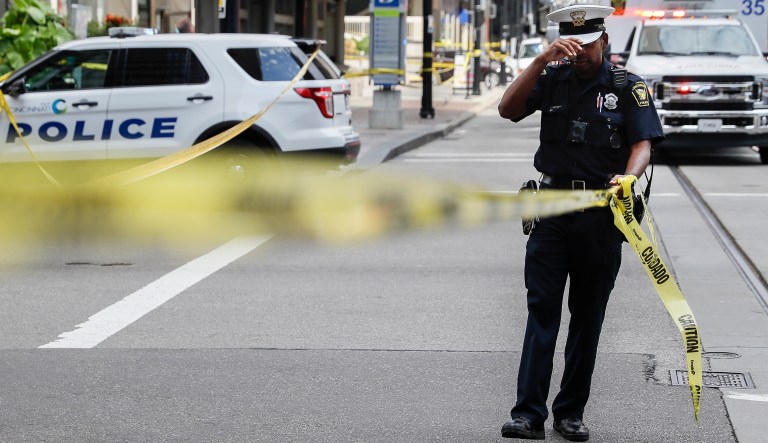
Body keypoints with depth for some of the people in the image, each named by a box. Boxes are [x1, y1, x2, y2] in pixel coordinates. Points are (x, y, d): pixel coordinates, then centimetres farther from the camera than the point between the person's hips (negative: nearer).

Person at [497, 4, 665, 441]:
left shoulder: (628, 86, 2)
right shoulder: (553, 78, 6)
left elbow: (643, 143, -8)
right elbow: (508, 109, -8)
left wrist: (628, 176, -29)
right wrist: (543, 59, -17)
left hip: (601, 216, 0)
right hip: (553, 209, 1)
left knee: (588, 316, 7)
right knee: (542, 310, -5)